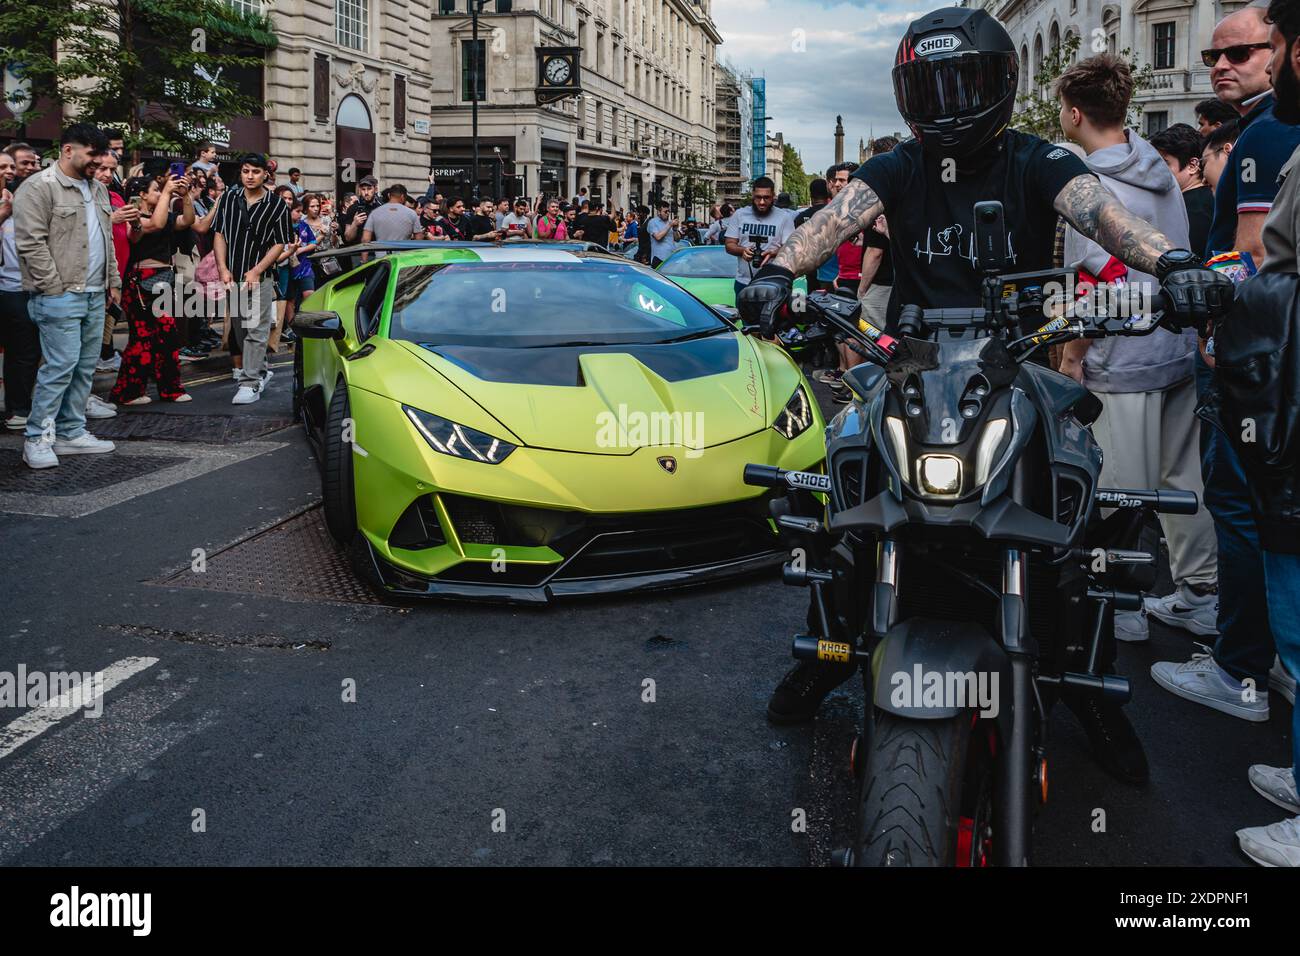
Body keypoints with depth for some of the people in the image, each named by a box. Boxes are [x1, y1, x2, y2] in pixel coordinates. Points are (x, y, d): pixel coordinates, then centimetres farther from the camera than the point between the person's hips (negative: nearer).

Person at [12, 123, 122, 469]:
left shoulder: (97, 188, 17)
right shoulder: (39, 187, -9)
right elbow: (31, 243, -14)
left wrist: (113, 281, 17)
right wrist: (55, 288, -15)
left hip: (95, 295, 8)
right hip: (59, 296, -8)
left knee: (85, 366, 10)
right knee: (61, 366, -9)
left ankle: (71, 433, 18)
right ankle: (37, 439, 0)